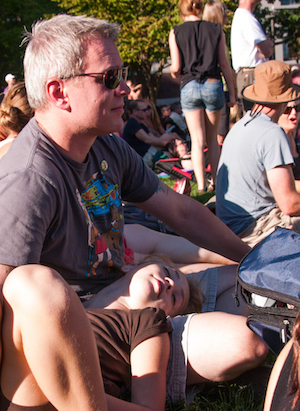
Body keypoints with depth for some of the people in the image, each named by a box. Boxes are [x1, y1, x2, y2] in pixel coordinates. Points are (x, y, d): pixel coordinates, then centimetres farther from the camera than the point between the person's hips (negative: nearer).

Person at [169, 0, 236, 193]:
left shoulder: (176, 32, 0)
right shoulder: (216, 30, 3)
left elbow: (176, 68, -5)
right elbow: (224, 64, 2)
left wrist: (174, 73, 19)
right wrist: (232, 92, 8)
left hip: (189, 86, -1)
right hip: (213, 84, 1)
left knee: (197, 139, 3)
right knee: (212, 139, 14)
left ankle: (201, 184, -4)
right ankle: (216, 181, 17)